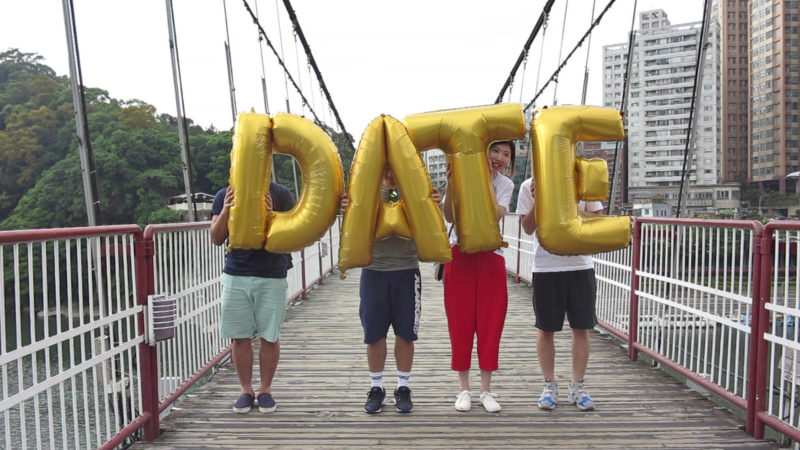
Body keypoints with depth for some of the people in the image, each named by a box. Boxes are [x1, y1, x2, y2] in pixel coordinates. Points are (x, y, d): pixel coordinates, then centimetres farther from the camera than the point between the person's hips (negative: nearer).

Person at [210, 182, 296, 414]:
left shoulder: (280, 194, 2)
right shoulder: (225, 195, 7)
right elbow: (216, 238, 4)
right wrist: (225, 210, -13)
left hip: (272, 277, -1)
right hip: (236, 276, 2)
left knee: (269, 337, 5)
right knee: (239, 337, 6)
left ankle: (265, 389, 23)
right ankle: (246, 389, 23)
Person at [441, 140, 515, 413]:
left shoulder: (506, 184, 5)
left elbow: (494, 215, -14)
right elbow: (450, 216, -10)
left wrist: (487, 181, -14)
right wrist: (451, 183, -19)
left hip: (490, 257, 1)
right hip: (460, 255, -1)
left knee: (491, 323, 3)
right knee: (460, 322, 2)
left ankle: (486, 390, 18)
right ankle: (464, 389, 16)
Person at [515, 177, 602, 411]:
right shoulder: (530, 186, 2)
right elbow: (528, 228, -3)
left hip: (581, 265, 1)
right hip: (545, 267, -1)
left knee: (581, 328, 5)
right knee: (546, 329, 6)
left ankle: (577, 386, 19)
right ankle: (549, 385, 22)